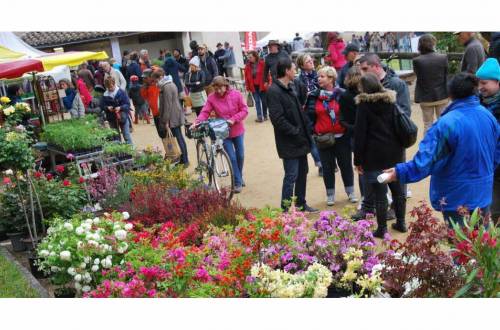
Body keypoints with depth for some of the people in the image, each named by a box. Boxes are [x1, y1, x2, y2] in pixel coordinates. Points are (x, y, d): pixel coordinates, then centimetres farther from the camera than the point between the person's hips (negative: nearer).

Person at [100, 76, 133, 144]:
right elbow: (102, 106, 3)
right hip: (112, 118, 3)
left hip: (123, 116, -3)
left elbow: (127, 104, -8)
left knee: (126, 136, 1)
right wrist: (107, 108, -17)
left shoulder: (121, 92, -8)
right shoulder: (105, 95, 1)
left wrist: (120, 108, -24)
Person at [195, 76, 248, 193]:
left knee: (240, 155, 13)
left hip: (237, 130, 1)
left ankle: (240, 177, 36)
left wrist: (233, 119, -20)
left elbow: (244, 110, -8)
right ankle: (238, 182, 8)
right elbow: (205, 112, -12)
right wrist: (197, 122, -30)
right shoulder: (212, 98, -9)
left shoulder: (236, 94, -9)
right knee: (232, 157, -4)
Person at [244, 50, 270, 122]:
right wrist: (247, 87, 2)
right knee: (257, 101, 0)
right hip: (253, 86, 2)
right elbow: (246, 76, 3)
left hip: (262, 85, -2)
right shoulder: (248, 65, 1)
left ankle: (265, 115, 23)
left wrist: (268, 83, -10)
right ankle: (259, 117, 0)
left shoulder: (262, 63, -9)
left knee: (264, 101, 9)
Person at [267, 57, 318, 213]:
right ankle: (285, 209, 7)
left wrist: (306, 129, 9)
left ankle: (301, 204, 29)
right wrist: (296, 133, -18)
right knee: (291, 176, -4)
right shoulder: (274, 91, -17)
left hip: (300, 140, 9)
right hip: (289, 143, -9)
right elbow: (278, 119, -23)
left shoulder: (289, 88, 14)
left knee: (302, 172, 16)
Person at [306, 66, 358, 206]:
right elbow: (310, 116, 5)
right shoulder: (314, 96, 2)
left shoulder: (341, 94, -3)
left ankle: (350, 192, 26)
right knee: (327, 167, 9)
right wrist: (312, 131, -2)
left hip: (341, 137, -1)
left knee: (346, 165, 10)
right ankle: (330, 194, 22)